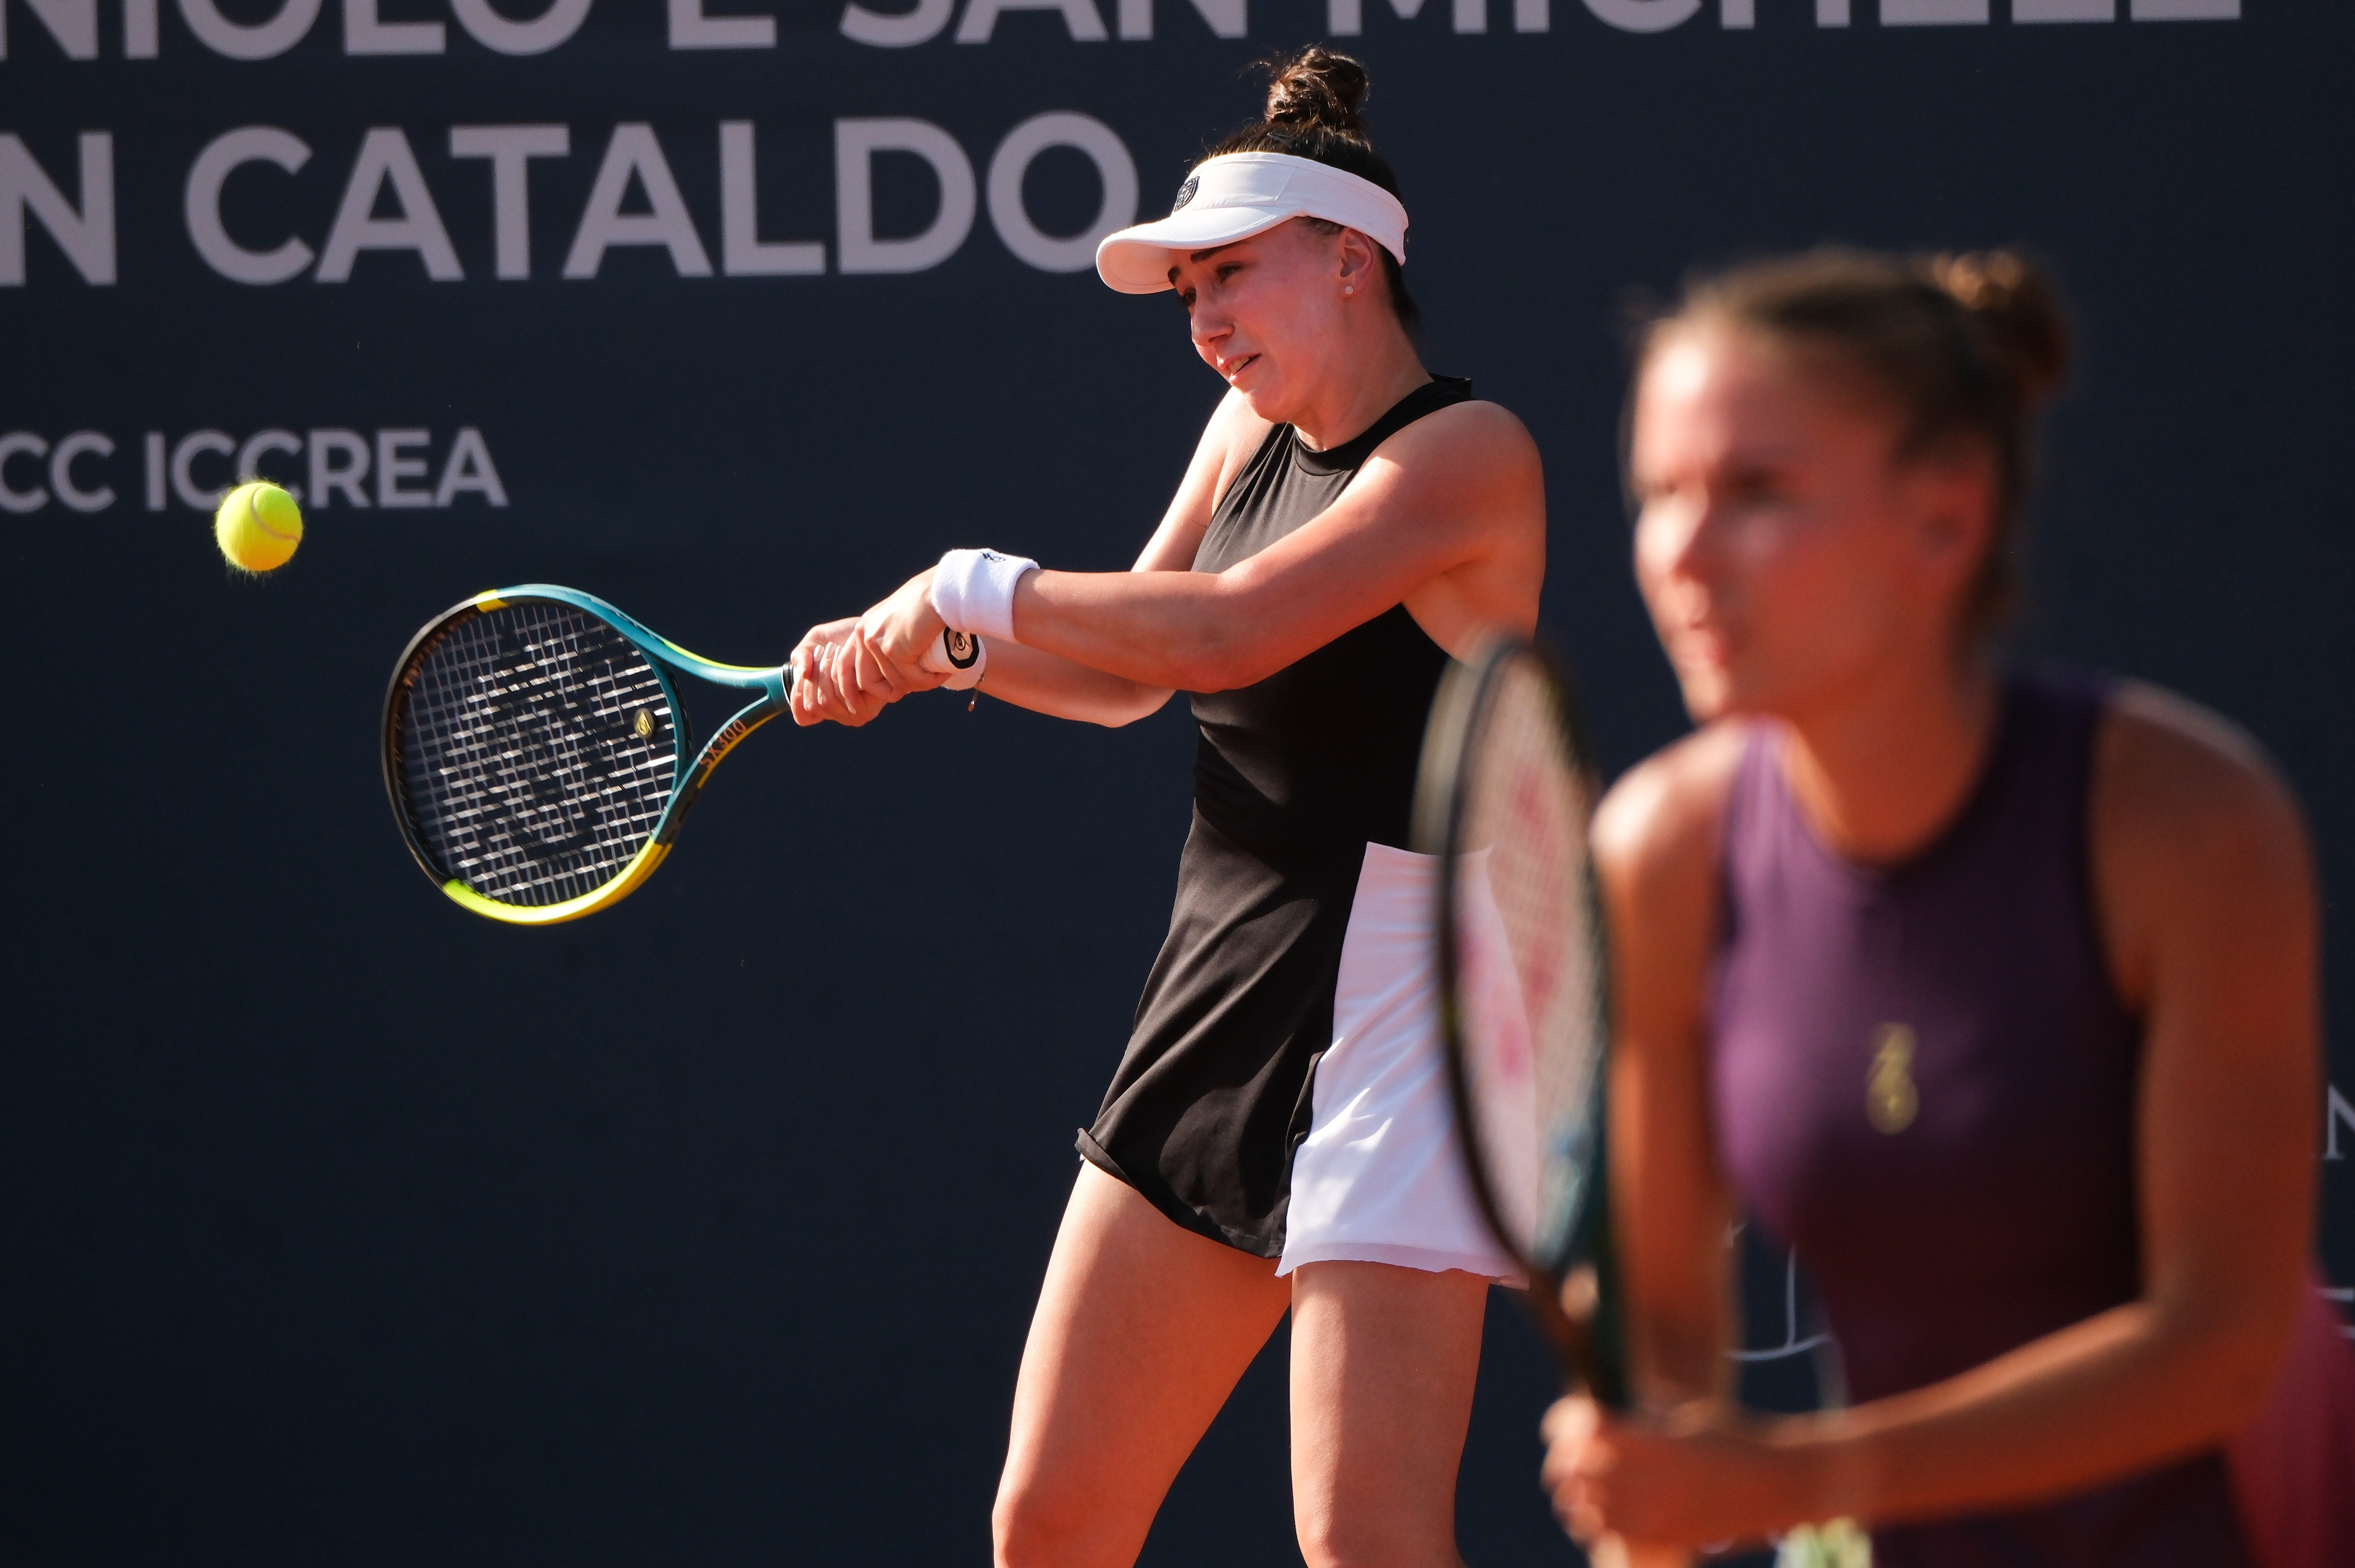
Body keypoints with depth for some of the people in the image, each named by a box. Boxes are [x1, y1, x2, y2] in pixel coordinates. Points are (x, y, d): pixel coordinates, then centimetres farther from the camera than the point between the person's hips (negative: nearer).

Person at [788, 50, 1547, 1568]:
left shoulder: (1466, 452, -12)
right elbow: (1129, 671, 22)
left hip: (1392, 1025, -8)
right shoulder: (1253, 428, 15)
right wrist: (902, 652, 5)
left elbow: (1229, 634, -21)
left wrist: (965, 589, -11)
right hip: (1215, 1007, 9)